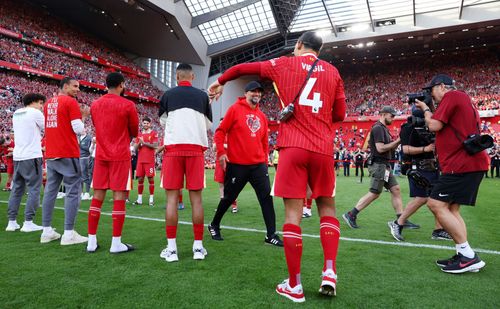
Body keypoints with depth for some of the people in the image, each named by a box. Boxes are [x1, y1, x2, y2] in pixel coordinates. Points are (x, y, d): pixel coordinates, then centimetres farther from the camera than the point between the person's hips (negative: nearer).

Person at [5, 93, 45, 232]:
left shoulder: (16, 114, 16)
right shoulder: (35, 113, -6)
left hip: (17, 157, 8)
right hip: (32, 157, -7)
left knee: (16, 189, 11)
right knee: (34, 189, -3)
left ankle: (11, 222, 14)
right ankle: (28, 222, -4)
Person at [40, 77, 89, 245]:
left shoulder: (48, 103, 16)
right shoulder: (71, 102, -8)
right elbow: (78, 129, -13)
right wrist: (82, 115, 4)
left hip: (50, 155, 8)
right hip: (68, 154, -8)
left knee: (50, 191, 11)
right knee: (73, 191, -4)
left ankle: (46, 231, 15)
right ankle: (69, 233, -5)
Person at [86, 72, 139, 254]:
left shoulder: (95, 105, 9)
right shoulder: (127, 105, -7)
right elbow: (134, 132, 3)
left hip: (100, 155, 5)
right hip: (120, 156, -5)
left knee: (97, 197, 8)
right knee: (119, 197, -3)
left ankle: (92, 241, 13)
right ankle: (116, 243, 0)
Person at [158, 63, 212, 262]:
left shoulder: (168, 95, 6)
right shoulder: (202, 96, 8)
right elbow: (208, 124, 18)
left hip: (173, 147, -1)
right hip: (196, 147, 1)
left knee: (172, 196, 2)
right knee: (196, 197, 4)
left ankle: (171, 248, 3)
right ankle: (198, 246, 9)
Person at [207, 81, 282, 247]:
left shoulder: (262, 116, 12)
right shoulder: (235, 109, -3)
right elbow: (220, 132, -5)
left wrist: (265, 160, 15)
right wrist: (221, 152, -14)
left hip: (258, 164, 5)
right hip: (237, 164, -4)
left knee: (267, 197, -1)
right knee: (229, 197, 8)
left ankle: (271, 235, 9)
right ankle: (214, 226, 31)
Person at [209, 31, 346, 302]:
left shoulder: (284, 64, 11)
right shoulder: (332, 71, 15)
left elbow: (242, 68, 21)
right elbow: (339, 115, 16)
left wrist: (220, 82, 38)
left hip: (292, 147, -2)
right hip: (323, 149, 2)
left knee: (293, 213, -1)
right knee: (327, 208, 14)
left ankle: (294, 286, 6)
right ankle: (330, 272, 6)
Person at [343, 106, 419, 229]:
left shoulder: (384, 129, 19)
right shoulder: (378, 128, -12)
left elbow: (390, 149, 21)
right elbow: (380, 148, -20)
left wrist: (398, 141, 5)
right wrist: (397, 141, -13)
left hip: (385, 166, 10)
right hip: (378, 164, -10)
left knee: (396, 190, 7)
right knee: (374, 193, -7)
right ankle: (351, 215, 0)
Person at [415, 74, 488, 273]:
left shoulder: (451, 96, -5)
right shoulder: (464, 99, 26)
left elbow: (434, 126, -13)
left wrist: (425, 109, 4)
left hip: (462, 163, -11)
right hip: (471, 162, 11)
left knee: (436, 205, -12)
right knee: (451, 209, 11)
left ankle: (468, 256, -11)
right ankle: (465, 256, 10)